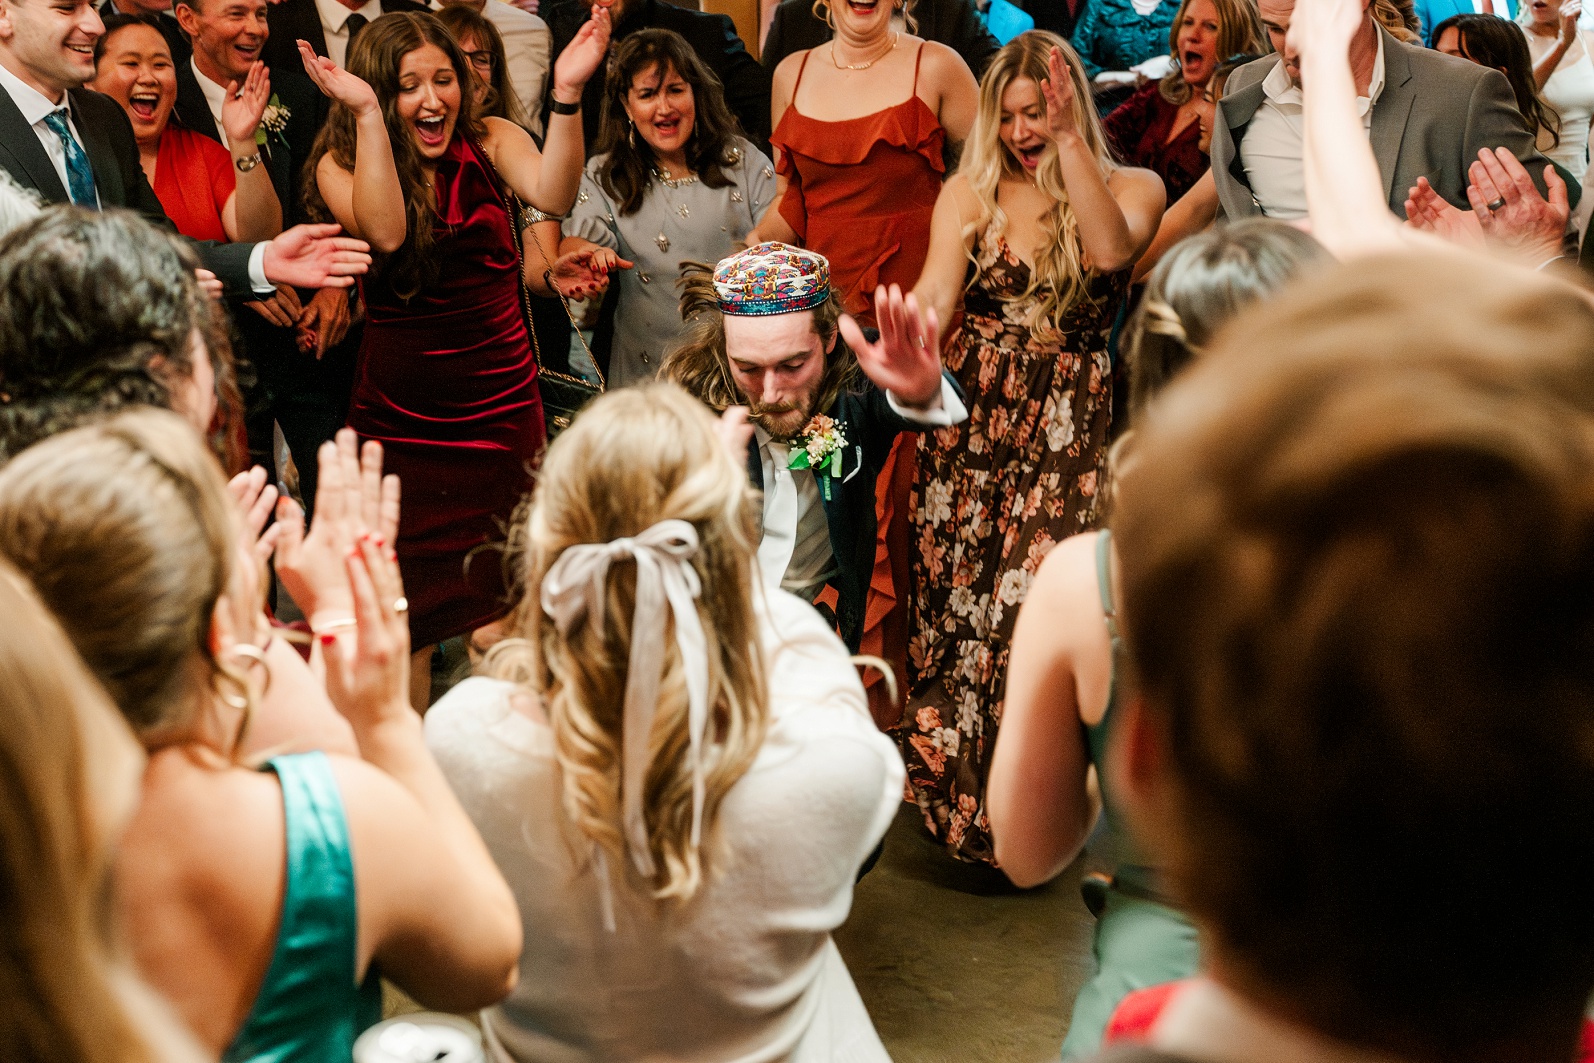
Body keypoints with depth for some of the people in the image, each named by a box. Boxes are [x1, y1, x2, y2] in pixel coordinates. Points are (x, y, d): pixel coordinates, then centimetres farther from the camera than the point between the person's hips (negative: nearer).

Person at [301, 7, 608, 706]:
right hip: (398, 416, 0)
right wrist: (366, 113, -27)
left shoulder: (490, 143, 0)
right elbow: (385, 230, -23)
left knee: (494, 612, 3)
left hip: (499, 409, 0)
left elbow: (553, 195, -20)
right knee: (405, 616, 6)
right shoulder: (341, 163, -2)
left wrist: (567, 93, -32)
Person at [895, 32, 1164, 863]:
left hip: (1072, 428, -2)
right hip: (972, 419, 3)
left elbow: (1112, 250, -20)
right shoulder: (969, 194, 8)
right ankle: (956, 790, 23)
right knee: (956, 602, 4)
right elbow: (933, 296, -6)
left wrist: (1069, 142, -22)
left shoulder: (1131, 187, 3)